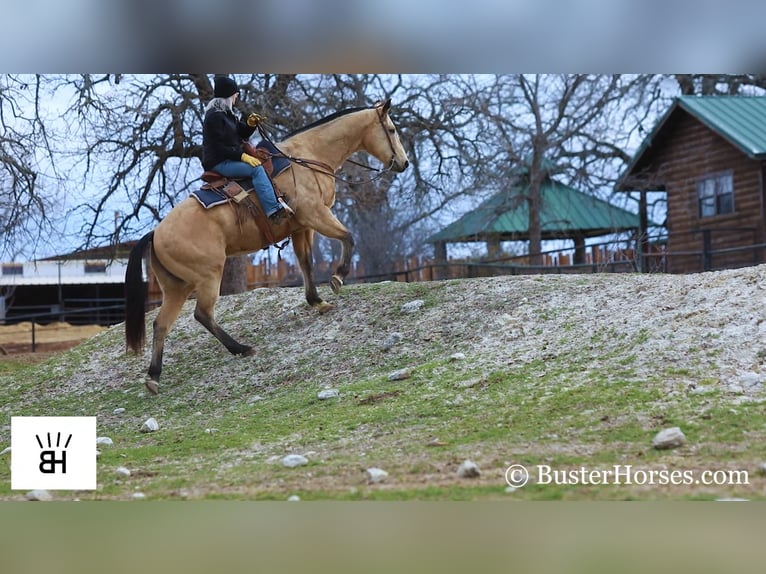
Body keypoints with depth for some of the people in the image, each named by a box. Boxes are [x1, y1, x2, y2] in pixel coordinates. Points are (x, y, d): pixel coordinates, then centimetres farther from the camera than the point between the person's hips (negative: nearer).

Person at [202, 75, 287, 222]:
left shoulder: (227, 113, 14)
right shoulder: (214, 116, -16)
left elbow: (242, 134, 19)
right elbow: (218, 147, -21)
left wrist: (250, 124, -2)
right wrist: (241, 156, -24)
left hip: (230, 158, 11)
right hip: (219, 162, -11)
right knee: (256, 169, -25)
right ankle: (273, 211, -33)